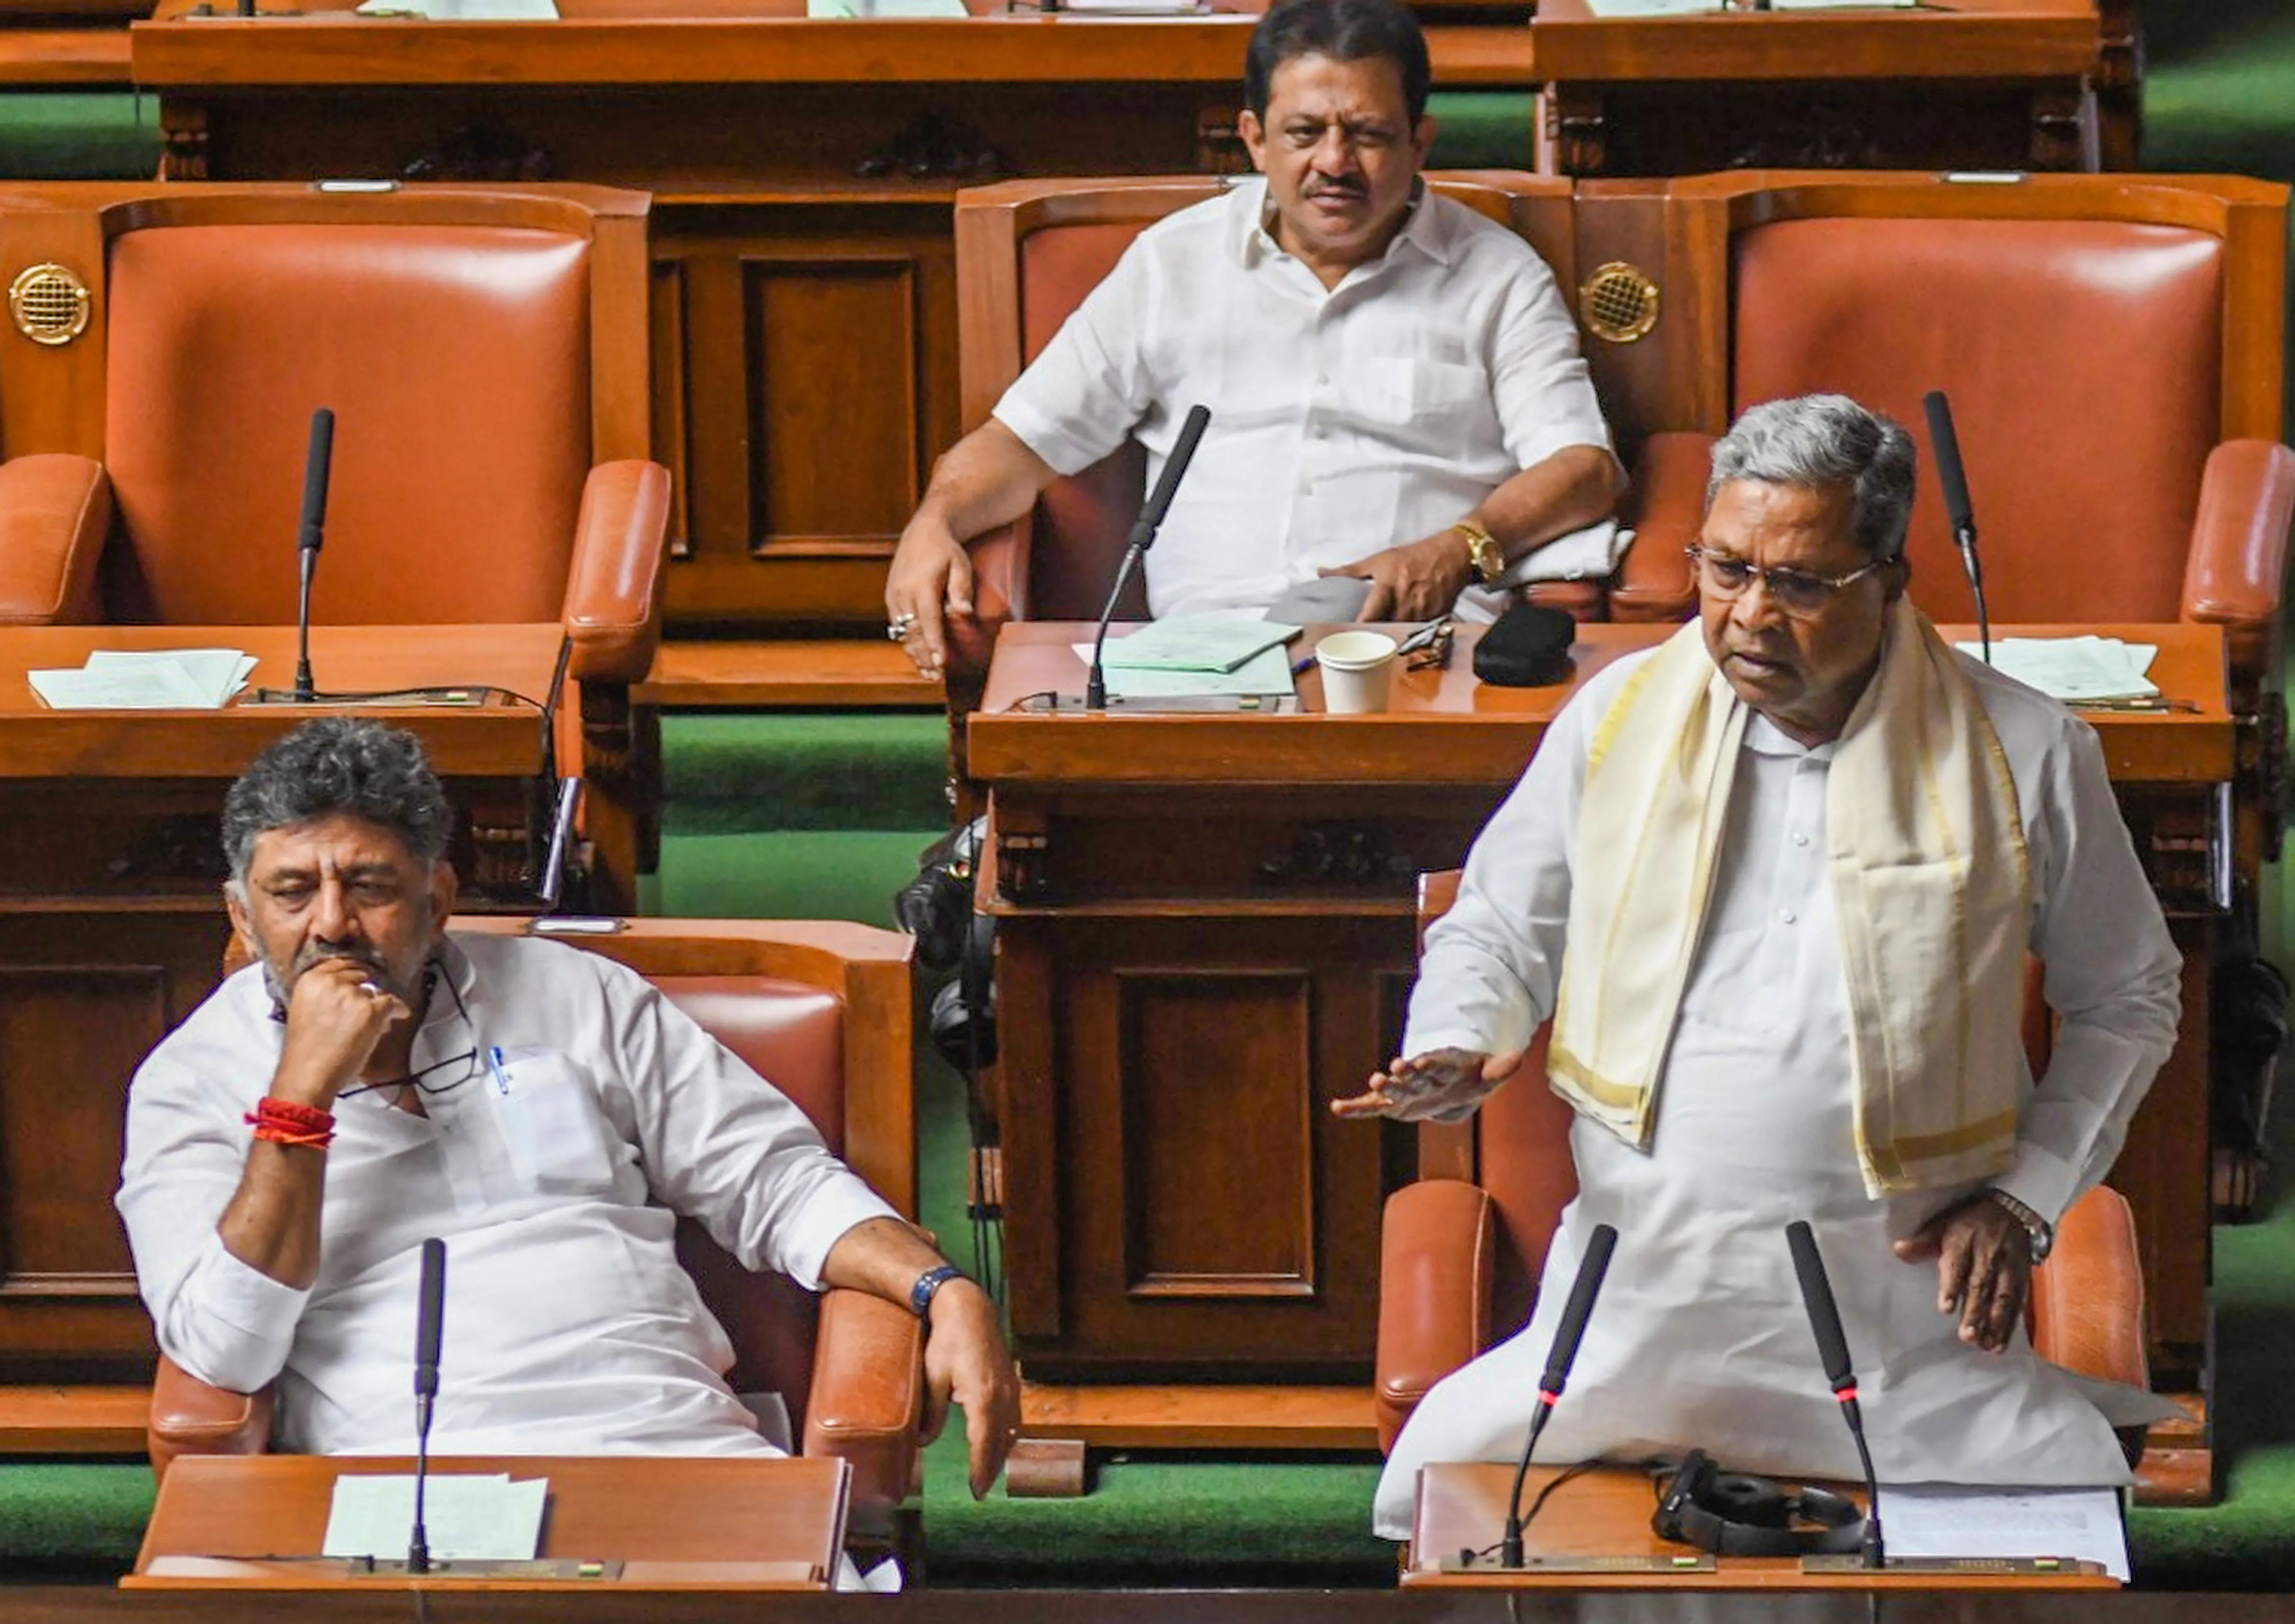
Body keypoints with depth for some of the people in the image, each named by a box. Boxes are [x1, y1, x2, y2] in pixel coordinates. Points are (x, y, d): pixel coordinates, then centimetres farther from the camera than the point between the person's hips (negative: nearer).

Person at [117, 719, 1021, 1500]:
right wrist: (303, 1091, -7)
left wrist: (944, 1292, 4)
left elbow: (776, 1183, 21)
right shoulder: (193, 1083, 10)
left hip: (672, 1449, 2)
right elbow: (225, 1351, -4)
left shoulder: (570, 998, 19)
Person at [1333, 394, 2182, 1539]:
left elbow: (2127, 999, 14)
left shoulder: (2024, 755, 2)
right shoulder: (1619, 718, 7)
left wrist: (2024, 1197, 2)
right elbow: (1496, 929, 18)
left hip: (1909, 1322, -1)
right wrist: (1460, 1051, -4)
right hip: (1639, 1298, 1)